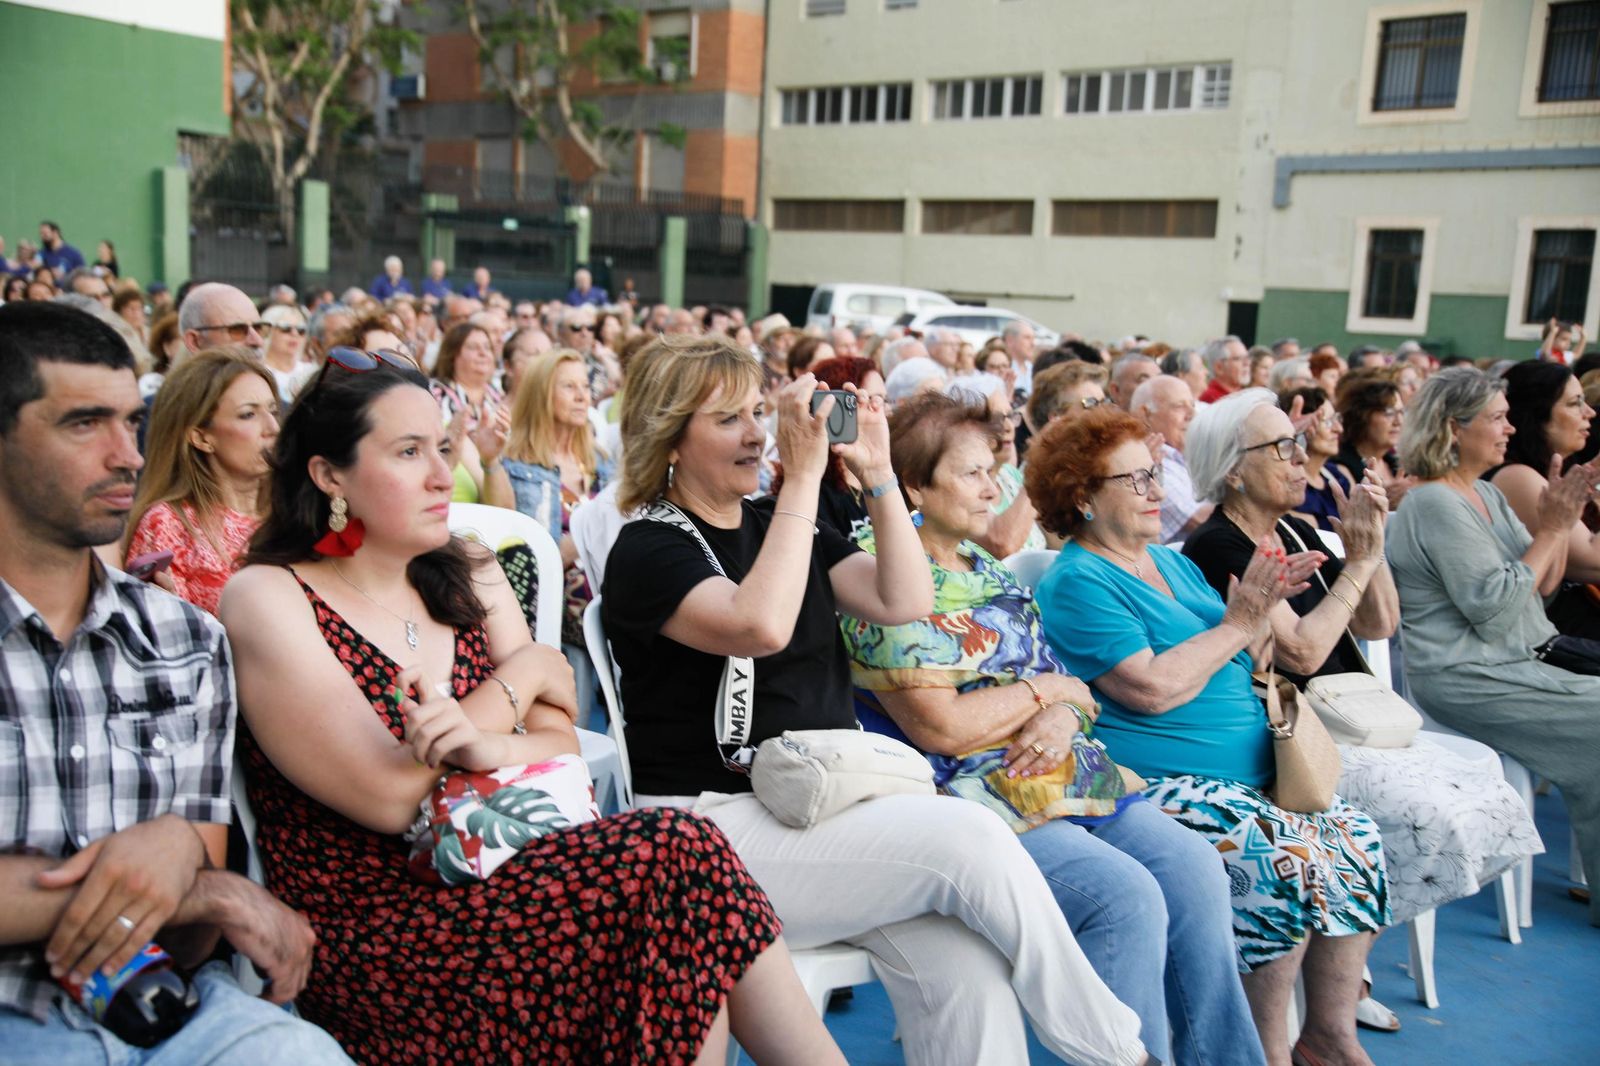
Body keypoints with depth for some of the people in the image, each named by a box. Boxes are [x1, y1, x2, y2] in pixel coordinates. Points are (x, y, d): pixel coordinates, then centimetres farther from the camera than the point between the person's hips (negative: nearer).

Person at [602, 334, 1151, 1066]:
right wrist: (804, 475, -21)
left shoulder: (780, 525, 15)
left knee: (967, 966, -21)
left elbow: (906, 601, 3)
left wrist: (877, 475, -4)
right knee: (967, 835, -23)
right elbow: (759, 626, -25)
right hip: (718, 824, -6)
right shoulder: (648, 549, -5)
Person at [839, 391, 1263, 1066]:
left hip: (1069, 775, 8)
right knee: (1129, 897, -23)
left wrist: (1064, 716, -8)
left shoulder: (987, 570, 16)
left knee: (1195, 868, -5)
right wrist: (1048, 688, -5)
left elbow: (1057, 688, 17)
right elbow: (942, 727, -19)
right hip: (967, 795, -8)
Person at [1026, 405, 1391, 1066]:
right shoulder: (1077, 583, -10)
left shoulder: (1172, 563, 18)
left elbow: (1237, 668, 18)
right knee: (1291, 861, -26)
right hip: (1161, 786, -9)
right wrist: (1237, 624, -10)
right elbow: (1154, 688, -21)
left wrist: (1262, 606, 0)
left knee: (1357, 839, -6)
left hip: (1253, 772, 9)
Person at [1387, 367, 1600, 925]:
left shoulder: (1487, 495, 14)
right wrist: (1549, 529, -14)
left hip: (1515, 664, 9)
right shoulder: (1437, 504, -16)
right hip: (1466, 683, -9)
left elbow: (1542, 586, 15)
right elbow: (1495, 607, -20)